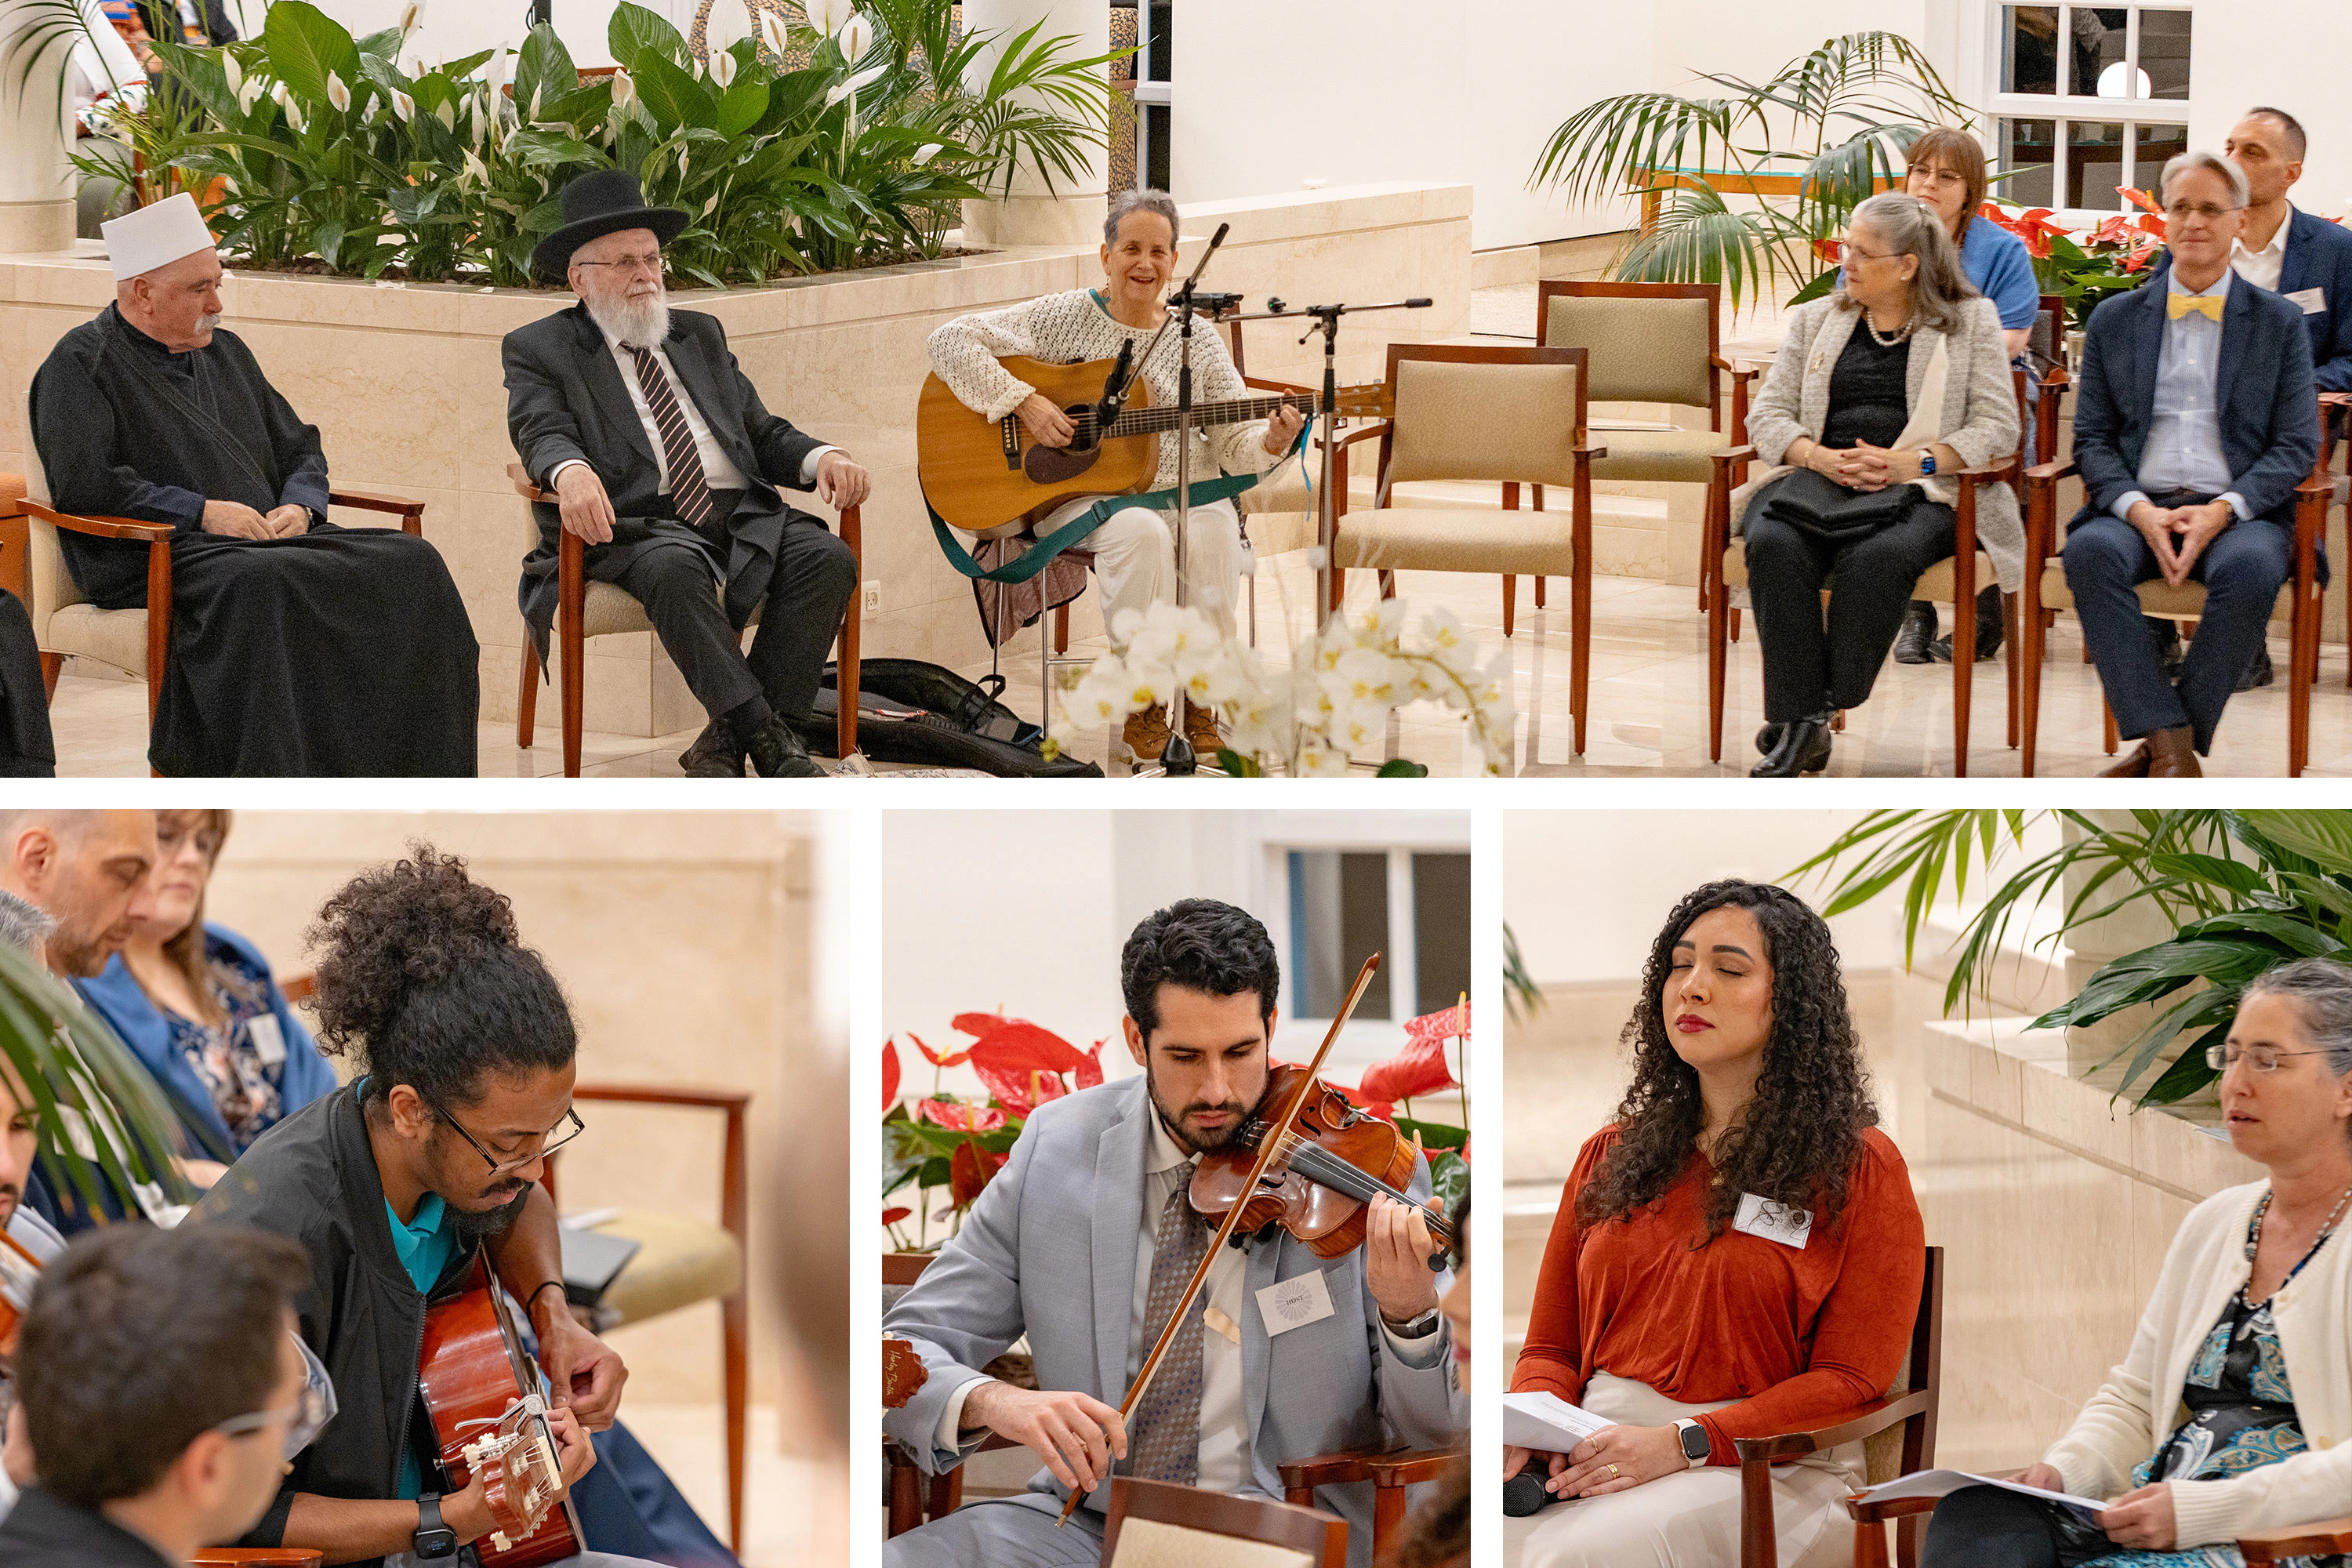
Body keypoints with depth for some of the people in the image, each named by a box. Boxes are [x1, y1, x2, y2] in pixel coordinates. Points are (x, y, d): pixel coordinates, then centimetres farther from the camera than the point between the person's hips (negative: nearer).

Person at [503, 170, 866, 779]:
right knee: (672, 567, -38)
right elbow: (544, 433, -7)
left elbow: (763, 432, 22)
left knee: (827, 557, -23)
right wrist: (572, 472, -32)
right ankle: (766, 737, -36)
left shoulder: (700, 335, 26)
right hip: (632, 523, -5)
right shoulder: (539, 349, 11)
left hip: (740, 515, 5)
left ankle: (728, 740, -24)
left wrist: (821, 458, -1)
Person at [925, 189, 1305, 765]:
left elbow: (1234, 443, 8)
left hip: (1184, 493, 3)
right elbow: (952, 340, -6)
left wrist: (1270, 442, -16)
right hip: (1080, 496, -3)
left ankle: (1200, 702, -14)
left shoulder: (1198, 342, 9)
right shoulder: (1064, 318, 1)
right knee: (1140, 532, -36)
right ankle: (1143, 703, -21)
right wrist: (1024, 402, -14)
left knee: (1212, 535, -32)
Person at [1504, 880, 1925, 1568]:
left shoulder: (1859, 1169, 4)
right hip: (1595, 1455, 4)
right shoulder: (1610, 1155, 19)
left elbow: (1850, 1380, -4)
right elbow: (1551, 1347, 20)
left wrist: (1684, 1444, -17)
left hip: (1768, 1472, -4)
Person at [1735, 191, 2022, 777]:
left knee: (1875, 557, -39)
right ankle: (1798, 726, -33)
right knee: (1773, 544, -33)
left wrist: (1913, 461, -14)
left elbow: (1998, 427, 2)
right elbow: (1767, 414, 14)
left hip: (1921, 488, -3)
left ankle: (1832, 716, -29)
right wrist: (1822, 458, -7)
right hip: (1818, 478, 3)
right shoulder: (1816, 318, 21)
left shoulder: (1971, 321, 11)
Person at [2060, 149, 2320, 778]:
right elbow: (2092, 440, 12)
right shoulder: (2115, 319, 16)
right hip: (2137, 507, 1)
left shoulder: (2279, 321, 12)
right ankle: (2169, 743, -33)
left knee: (2250, 568, -37)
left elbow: (2298, 445, 5)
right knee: (2089, 551, -34)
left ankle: (2162, 748, -25)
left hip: (2240, 510, -1)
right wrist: (2136, 508, -10)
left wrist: (2223, 510, -13)